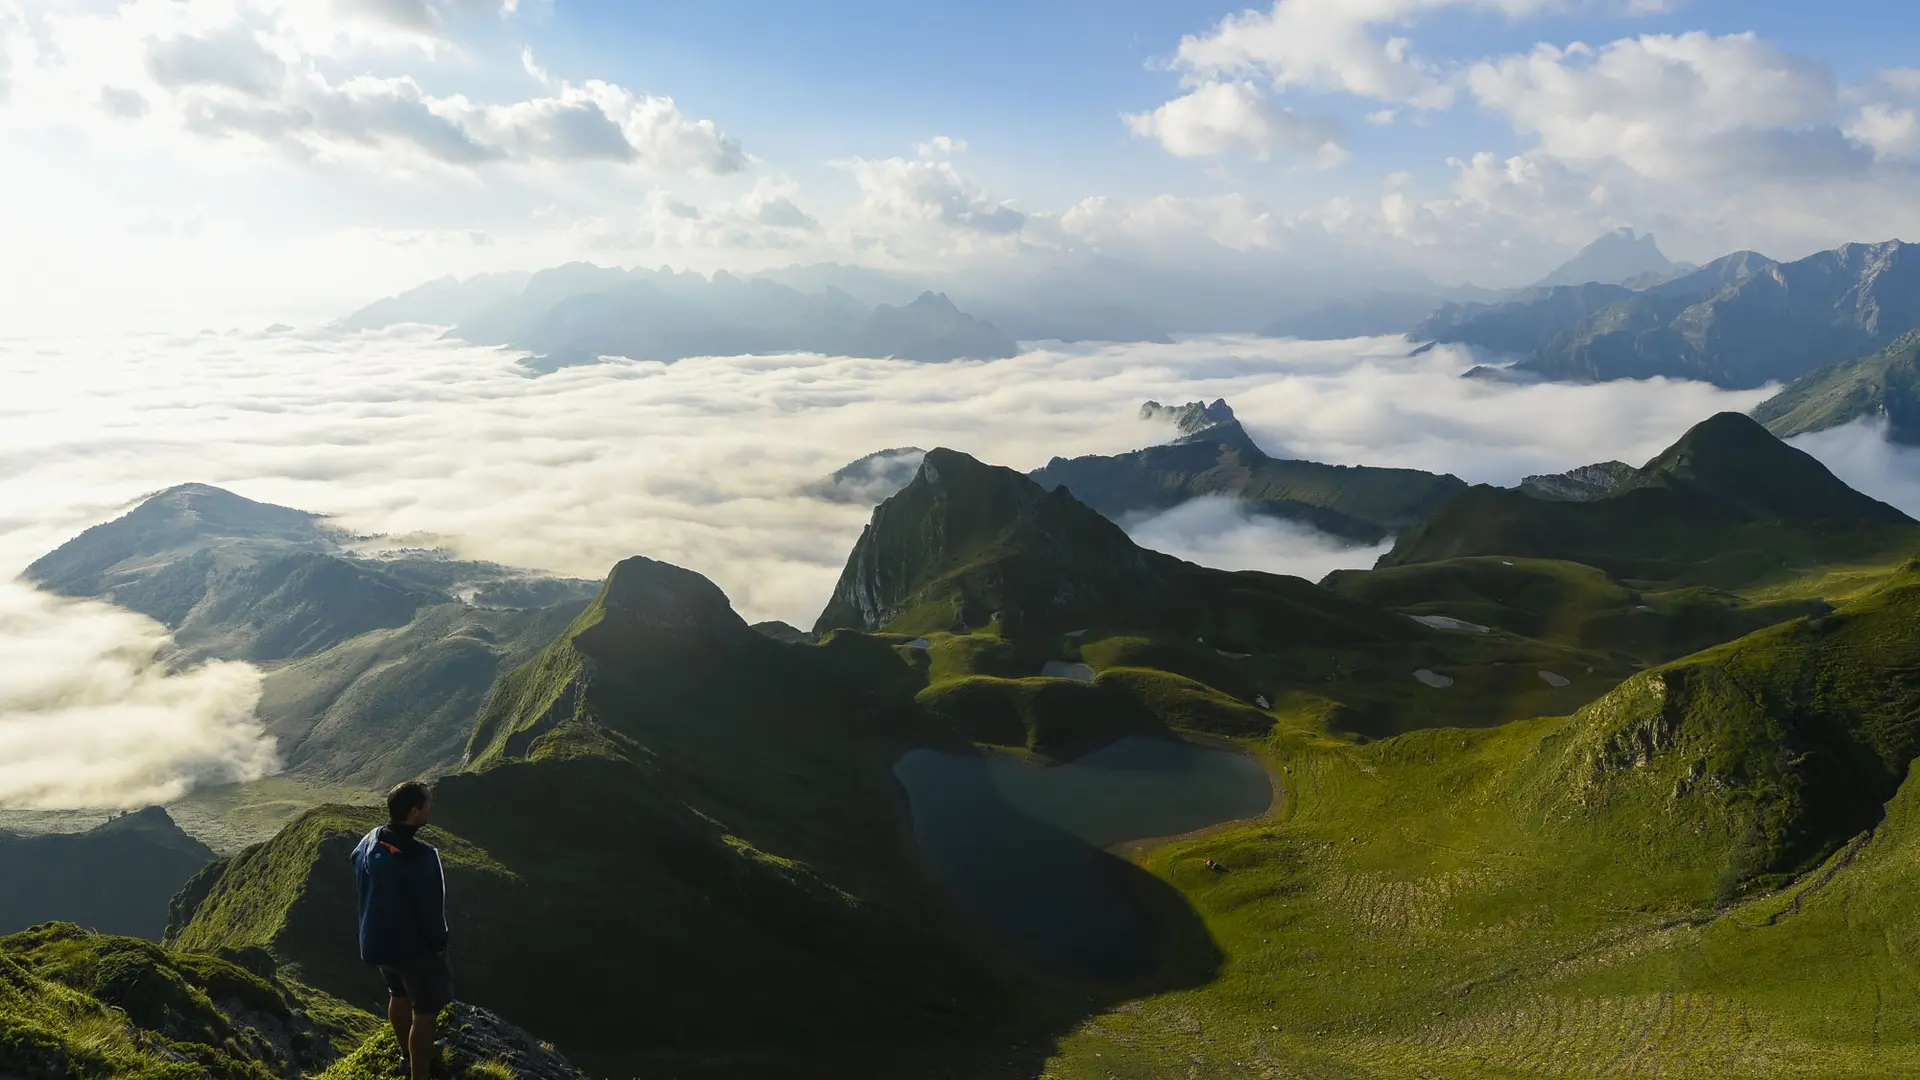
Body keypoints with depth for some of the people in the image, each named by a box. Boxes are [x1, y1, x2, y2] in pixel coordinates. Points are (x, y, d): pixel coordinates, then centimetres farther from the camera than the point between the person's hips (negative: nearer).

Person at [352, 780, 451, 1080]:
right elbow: (429, 908, -25)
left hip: (377, 941, 8)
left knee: (399, 996, 29)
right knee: (425, 1012, 8)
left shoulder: (368, 843, -7)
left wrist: (376, 927, 18)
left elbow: (364, 891, 6)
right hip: (415, 946, -8)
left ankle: (408, 1055, 49)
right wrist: (438, 944, -9)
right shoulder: (419, 857, -33)